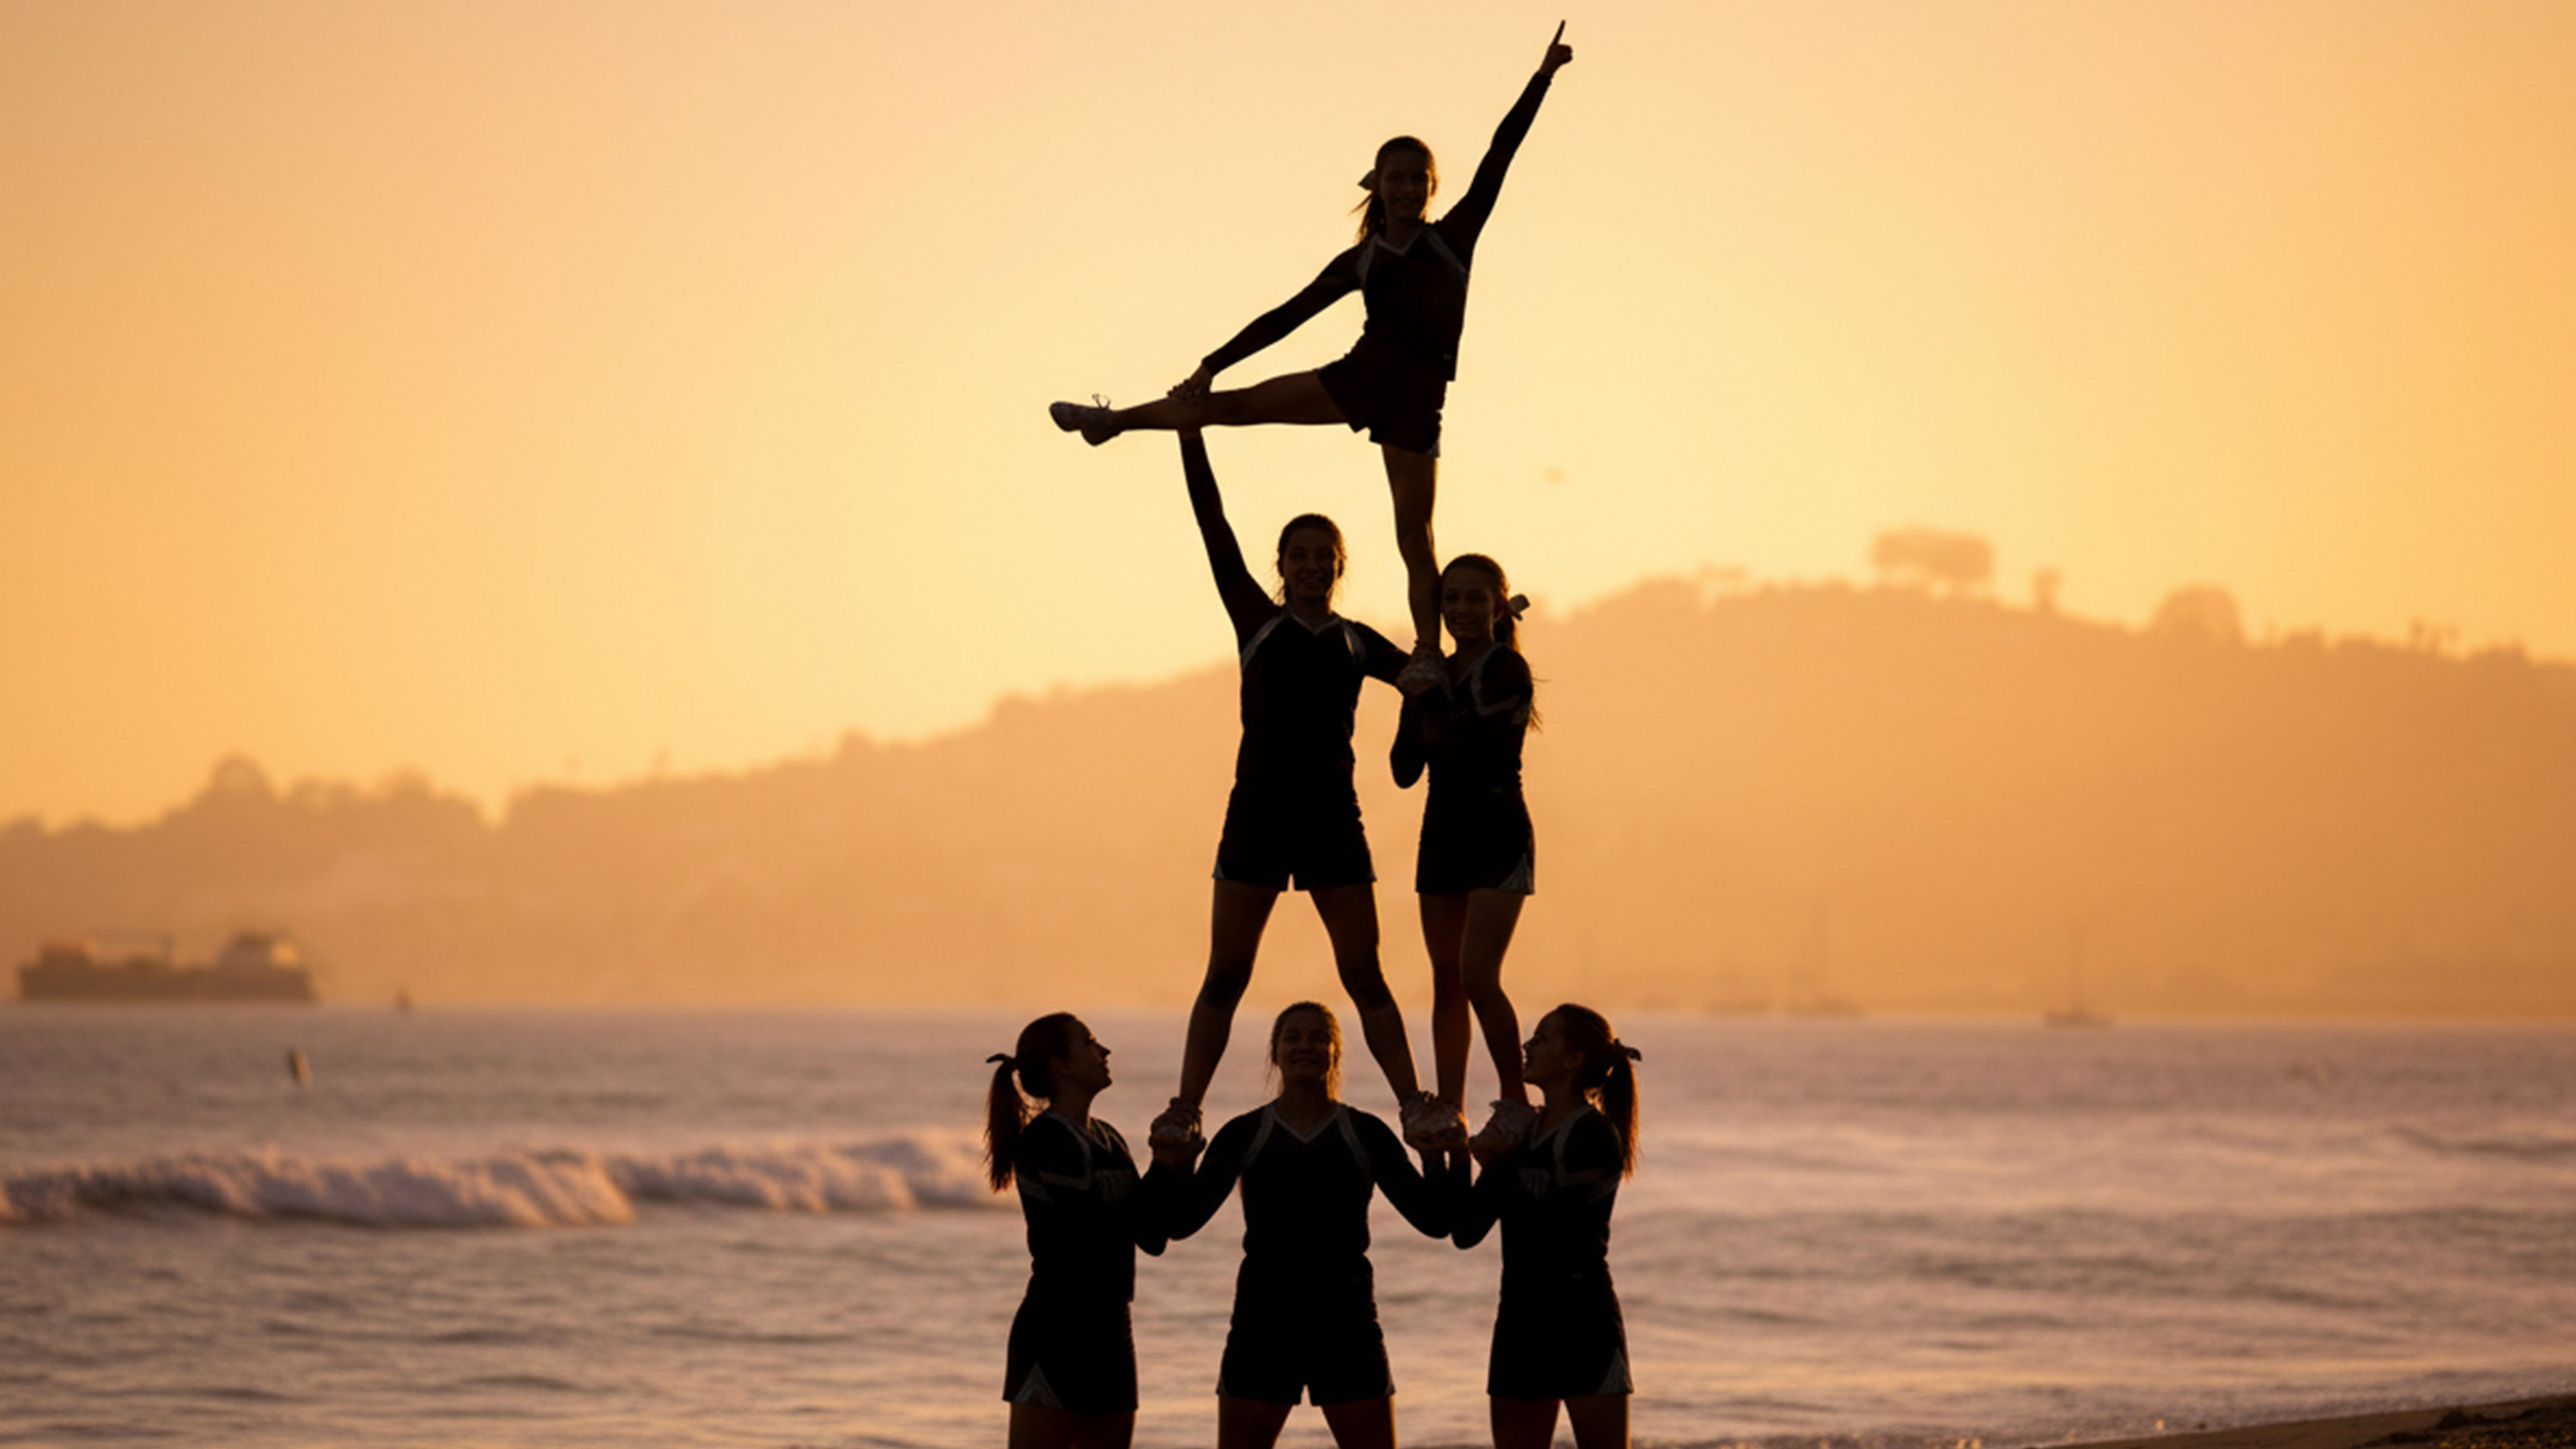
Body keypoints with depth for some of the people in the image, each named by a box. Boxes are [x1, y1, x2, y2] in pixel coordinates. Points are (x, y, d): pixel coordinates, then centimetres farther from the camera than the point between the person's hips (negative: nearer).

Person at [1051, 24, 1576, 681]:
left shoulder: (1454, 238, 2)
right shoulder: (1360, 262, 8)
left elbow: (1498, 157, -1)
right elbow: (1287, 317, 10)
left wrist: (1543, 77, -5)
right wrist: (1211, 363, 8)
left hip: (1414, 404, -2)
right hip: (1357, 380, 2)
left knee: (1414, 536, -4)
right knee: (1229, 405, 3)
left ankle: (1428, 652, -2)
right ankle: (1111, 421, 20)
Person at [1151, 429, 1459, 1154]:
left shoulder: (1358, 643, 11)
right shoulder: (1258, 625, 5)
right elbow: (1214, 530, -2)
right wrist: (1191, 438, -8)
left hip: (1332, 821, 1)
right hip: (1257, 816, -1)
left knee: (1364, 976, 2)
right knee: (1226, 973, 1)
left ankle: (1416, 1106, 1)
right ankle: (1185, 1107, 4)